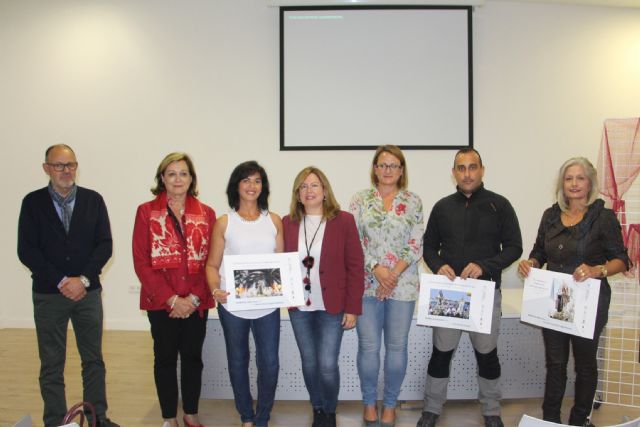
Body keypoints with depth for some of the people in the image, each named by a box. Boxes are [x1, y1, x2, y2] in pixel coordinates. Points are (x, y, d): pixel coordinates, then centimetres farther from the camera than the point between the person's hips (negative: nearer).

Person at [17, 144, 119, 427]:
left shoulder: (93, 200, 2)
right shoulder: (33, 202, 0)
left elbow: (105, 245, -2)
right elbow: (26, 250, -6)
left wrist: (83, 279, -12)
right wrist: (61, 282, -12)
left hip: (88, 292, 1)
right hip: (48, 294, -1)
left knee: (93, 359, 11)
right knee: (51, 364, 8)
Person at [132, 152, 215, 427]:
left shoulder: (206, 214, 3)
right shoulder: (146, 212, -2)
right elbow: (141, 262, -7)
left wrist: (194, 298, -11)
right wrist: (172, 299, -13)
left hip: (196, 303, 2)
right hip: (161, 302, -1)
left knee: (192, 357, 11)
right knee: (165, 358, 9)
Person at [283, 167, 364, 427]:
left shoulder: (344, 221, -7)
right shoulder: (287, 223, 2)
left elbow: (355, 267, -6)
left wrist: (352, 308, -8)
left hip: (332, 306, -3)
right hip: (299, 307, 3)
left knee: (327, 365, -2)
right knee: (309, 363, 12)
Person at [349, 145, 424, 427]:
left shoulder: (413, 202, 5)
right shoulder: (361, 199, 4)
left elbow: (416, 245, 0)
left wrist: (394, 274, -10)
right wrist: (377, 268, -13)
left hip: (402, 284, 1)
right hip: (367, 283, 0)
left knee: (397, 346, 6)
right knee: (368, 346, 4)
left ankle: (390, 404, 25)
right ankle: (369, 402, 24)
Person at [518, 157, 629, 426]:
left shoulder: (604, 217, -8)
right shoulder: (551, 215, 5)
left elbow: (621, 260, -9)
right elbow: (540, 253, 12)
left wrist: (597, 270, -28)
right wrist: (529, 263, -10)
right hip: (553, 300, 4)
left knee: (585, 363, 13)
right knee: (554, 362, 13)